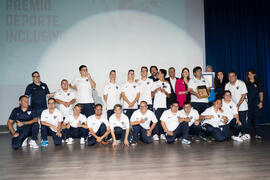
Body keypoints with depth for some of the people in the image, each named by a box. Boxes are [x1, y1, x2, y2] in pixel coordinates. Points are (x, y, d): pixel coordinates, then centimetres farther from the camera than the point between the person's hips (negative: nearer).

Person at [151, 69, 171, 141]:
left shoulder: (167, 84, 12)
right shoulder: (155, 83, 10)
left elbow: (169, 96, 10)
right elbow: (152, 95, 6)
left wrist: (165, 92, -8)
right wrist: (156, 90, -11)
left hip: (164, 105, 1)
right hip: (157, 104, -1)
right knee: (157, 119, -6)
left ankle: (162, 133, 11)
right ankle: (155, 134, -1)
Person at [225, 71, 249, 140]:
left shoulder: (241, 83, -11)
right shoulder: (227, 85, 1)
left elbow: (243, 95, -13)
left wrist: (238, 105, -18)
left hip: (242, 106, -4)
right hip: (233, 107, 4)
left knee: (244, 121, -3)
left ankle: (247, 134, 10)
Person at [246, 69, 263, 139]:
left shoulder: (258, 83, 7)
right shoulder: (246, 83, 7)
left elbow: (261, 93, 6)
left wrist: (261, 102, -3)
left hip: (256, 103, 0)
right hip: (248, 103, 0)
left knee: (256, 118, 0)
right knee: (248, 118, -1)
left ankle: (258, 134, 5)